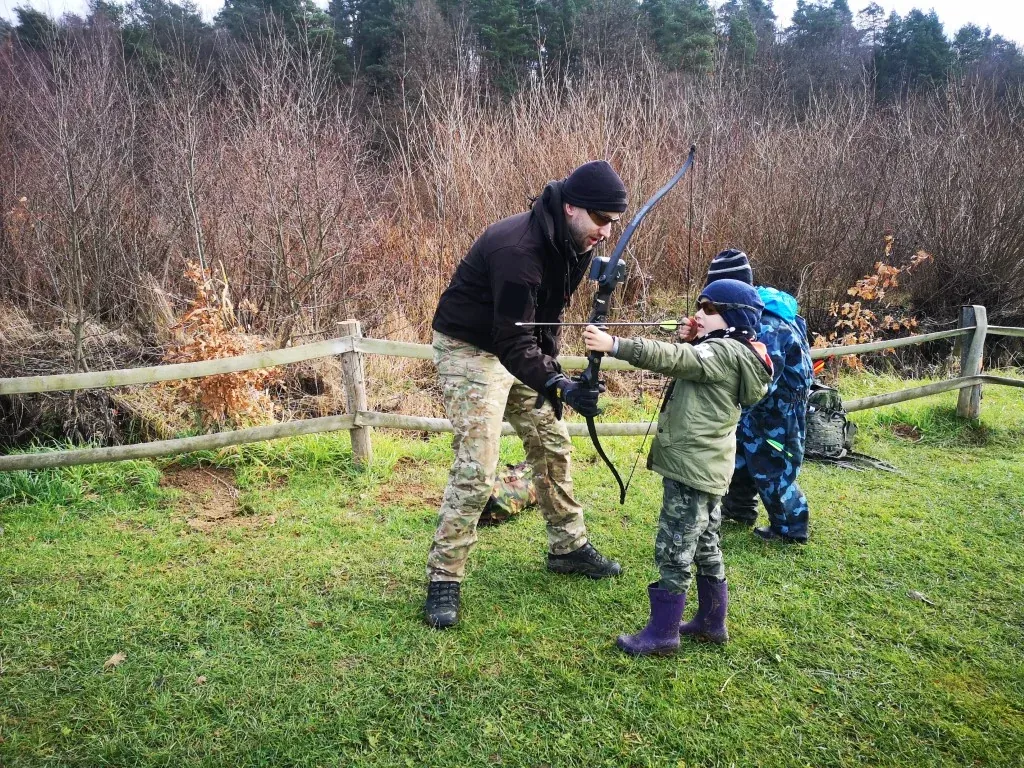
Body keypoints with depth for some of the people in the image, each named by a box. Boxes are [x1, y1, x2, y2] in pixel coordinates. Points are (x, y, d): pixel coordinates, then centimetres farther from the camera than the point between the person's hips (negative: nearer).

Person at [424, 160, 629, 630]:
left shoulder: (572, 243, -4)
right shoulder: (518, 249, -32)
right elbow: (512, 341, -34)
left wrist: (550, 368, 5)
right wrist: (559, 386, -44)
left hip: (519, 348, 9)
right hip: (471, 349, -9)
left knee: (552, 444, 13)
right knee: (476, 467, -13)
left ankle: (568, 547, 29)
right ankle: (443, 580, -1)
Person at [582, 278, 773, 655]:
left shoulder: (726, 351, -18)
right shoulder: (729, 351, 13)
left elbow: (670, 359, -31)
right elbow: (685, 364, 17)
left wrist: (613, 345, -37)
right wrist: (690, 341, -2)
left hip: (693, 468, -11)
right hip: (706, 466, 11)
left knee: (674, 551, -2)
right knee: (705, 546, 19)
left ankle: (662, 633, 8)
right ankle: (711, 622, 31)